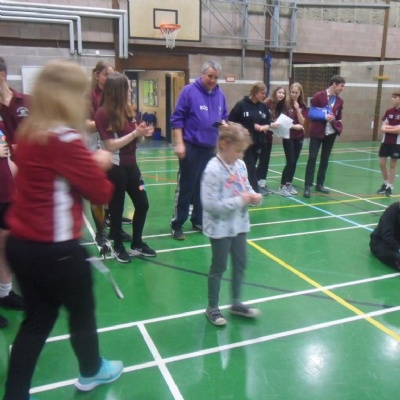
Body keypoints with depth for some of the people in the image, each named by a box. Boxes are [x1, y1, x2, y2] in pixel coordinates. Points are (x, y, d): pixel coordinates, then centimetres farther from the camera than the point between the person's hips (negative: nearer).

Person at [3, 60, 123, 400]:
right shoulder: (65, 140, -20)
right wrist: (100, 164, 3)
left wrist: (87, 163, 8)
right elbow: (101, 193, -14)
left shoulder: (29, 133, 5)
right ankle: (91, 372, 42)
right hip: (55, 249, -7)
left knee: (37, 319, 19)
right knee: (82, 310, 18)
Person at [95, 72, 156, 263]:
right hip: (114, 167, -7)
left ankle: (137, 244, 29)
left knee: (142, 204, 12)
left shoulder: (126, 108, 5)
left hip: (130, 164, 7)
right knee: (117, 208, 7)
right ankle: (119, 247, 26)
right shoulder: (103, 113, -15)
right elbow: (111, 145, -19)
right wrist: (135, 133, -22)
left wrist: (142, 132, -7)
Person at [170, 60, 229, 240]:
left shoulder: (220, 94, 9)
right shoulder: (189, 91, -6)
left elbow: (224, 116, 19)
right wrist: (179, 143, -14)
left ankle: (198, 220, 25)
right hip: (191, 147, -5)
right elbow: (177, 119, -7)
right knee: (185, 187, -2)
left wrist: (223, 123, -5)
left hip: (211, 148, 6)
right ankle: (177, 224, 7)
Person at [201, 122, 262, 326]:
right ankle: (212, 308, 28)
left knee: (240, 263, 18)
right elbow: (210, 204, -26)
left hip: (239, 224, 7)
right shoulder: (213, 170, -23)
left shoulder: (240, 165, 0)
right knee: (219, 267, 8)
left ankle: (236, 303, 38)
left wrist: (253, 196, -9)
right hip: (220, 228, -7)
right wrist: (239, 201, -24)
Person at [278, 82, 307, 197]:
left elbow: (302, 122, -5)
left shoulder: (302, 106, 4)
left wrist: (297, 109, -14)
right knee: (290, 162, -9)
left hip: (299, 137, 4)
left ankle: (289, 184, 18)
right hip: (288, 137, -4)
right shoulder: (286, 104, -7)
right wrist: (294, 126, -18)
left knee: (294, 162, 7)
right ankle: (282, 186, -2)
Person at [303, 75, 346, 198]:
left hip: (331, 133, 5)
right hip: (317, 132, -5)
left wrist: (339, 122, -1)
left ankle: (320, 184, 20)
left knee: (325, 159, 10)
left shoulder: (340, 101, 9)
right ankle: (307, 187, -6)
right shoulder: (318, 96, -7)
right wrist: (324, 116, -19)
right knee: (312, 158, -8)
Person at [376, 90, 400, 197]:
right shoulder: (388, 111, 5)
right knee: (382, 162, 6)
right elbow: (383, 127, 2)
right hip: (386, 141, 4)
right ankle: (385, 183, 25)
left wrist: (387, 128, -7)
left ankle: (390, 186, 13)